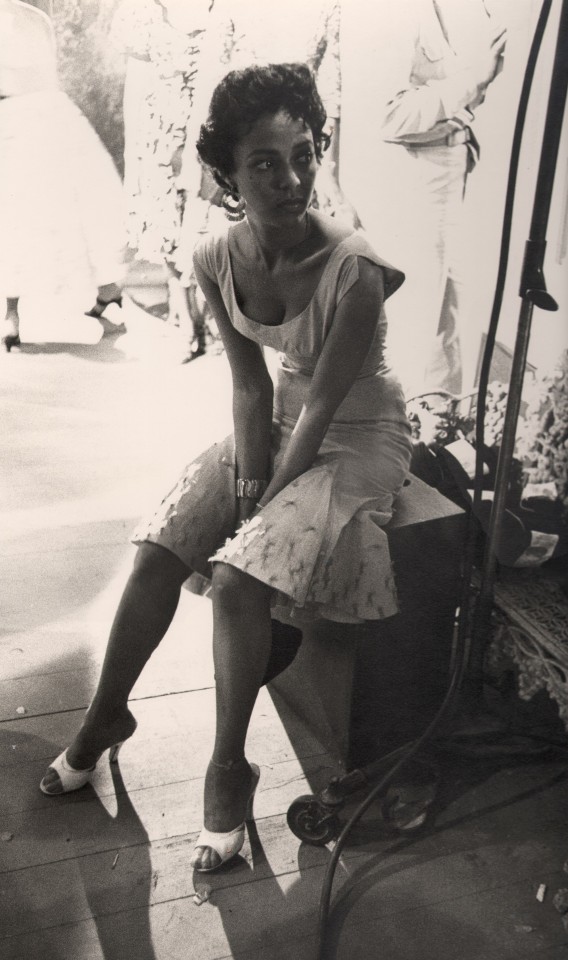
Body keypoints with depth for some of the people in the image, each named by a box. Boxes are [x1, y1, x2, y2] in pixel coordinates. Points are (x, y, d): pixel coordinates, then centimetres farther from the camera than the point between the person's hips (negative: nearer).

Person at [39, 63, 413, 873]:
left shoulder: (352, 269, -29)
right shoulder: (217, 260, -10)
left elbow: (322, 406, -23)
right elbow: (251, 383, -4)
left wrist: (265, 504, -17)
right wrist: (244, 484, -11)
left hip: (360, 435, -5)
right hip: (279, 420, 6)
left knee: (237, 580, -22)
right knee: (157, 551, -7)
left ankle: (229, 767, 0)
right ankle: (106, 716, 17)